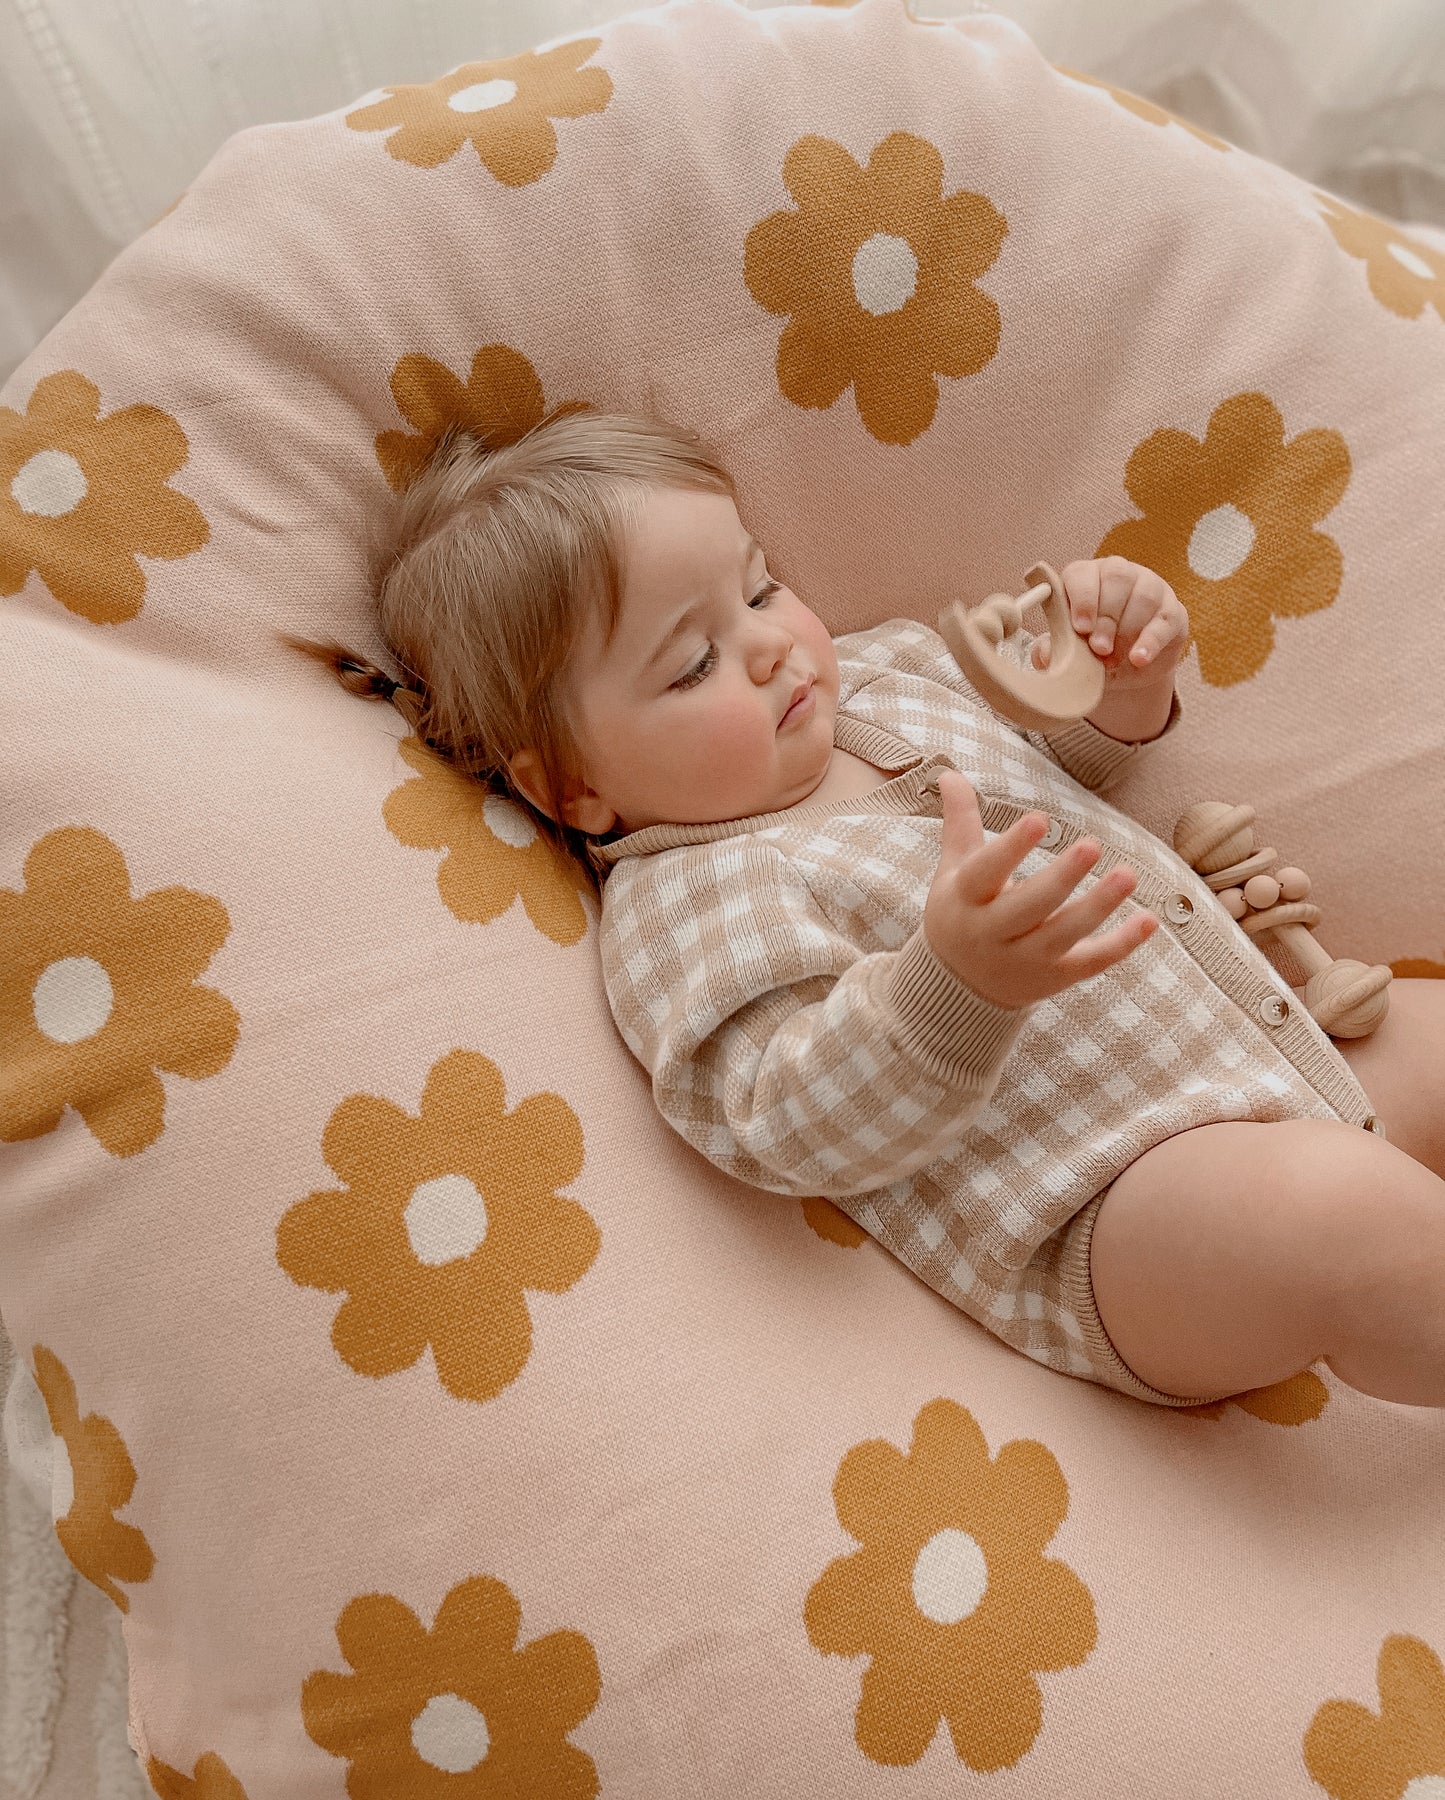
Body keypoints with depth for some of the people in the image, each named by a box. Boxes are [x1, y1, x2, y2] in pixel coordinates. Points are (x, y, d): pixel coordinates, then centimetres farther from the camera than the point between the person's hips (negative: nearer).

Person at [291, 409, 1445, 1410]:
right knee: (1348, 1217, -32)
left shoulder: (889, 671, 11)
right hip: (1120, 1195, -9)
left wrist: (1122, 688, 5)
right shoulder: (685, 905, -13)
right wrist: (956, 979, -43)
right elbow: (804, 1127, -25)